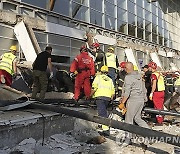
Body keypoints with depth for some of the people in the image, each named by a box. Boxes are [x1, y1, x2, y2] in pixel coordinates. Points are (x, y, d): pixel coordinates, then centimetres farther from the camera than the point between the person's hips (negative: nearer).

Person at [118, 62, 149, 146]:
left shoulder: (128, 77, -12)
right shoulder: (139, 75, 12)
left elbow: (127, 92, -17)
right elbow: (143, 88, 17)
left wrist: (122, 103, -13)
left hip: (133, 100, -8)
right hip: (141, 99, 8)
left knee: (128, 119, 1)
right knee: (137, 118, 18)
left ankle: (128, 139, 6)